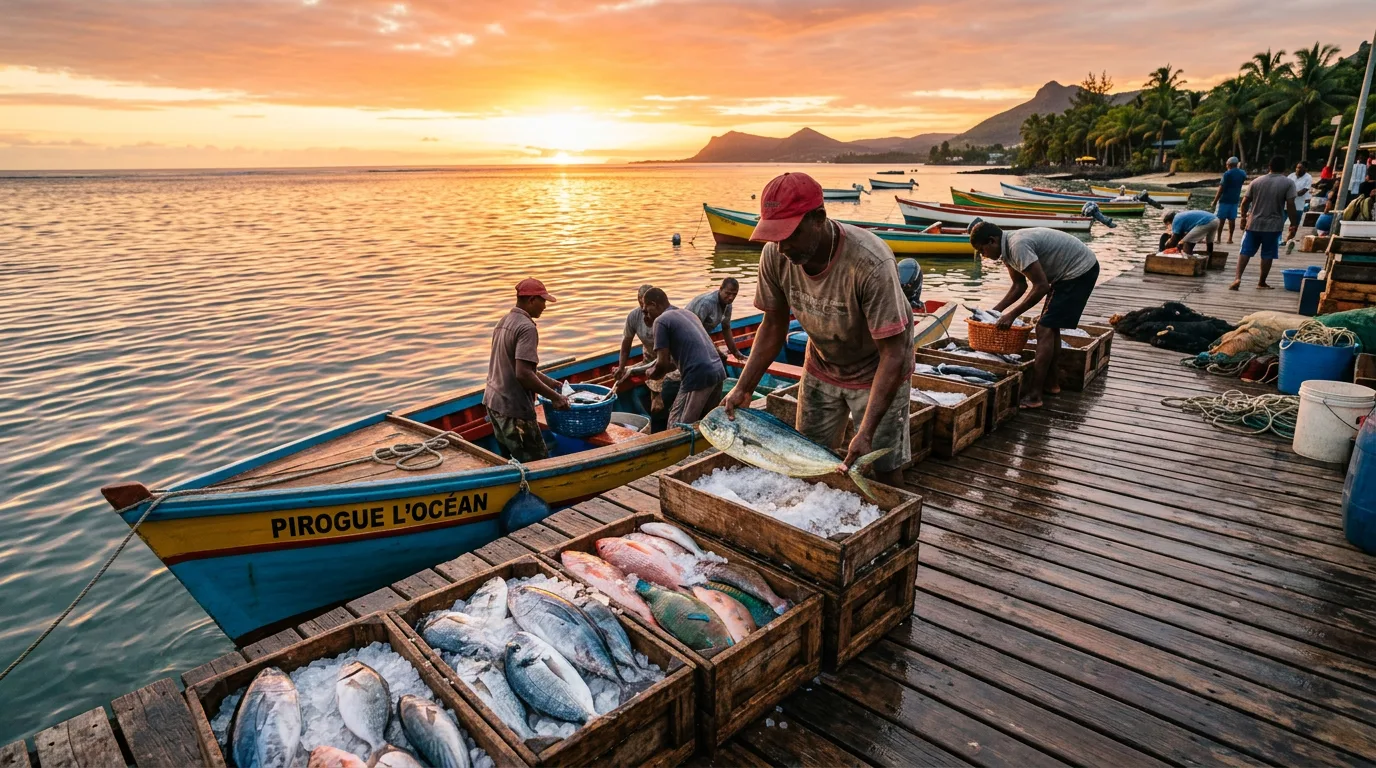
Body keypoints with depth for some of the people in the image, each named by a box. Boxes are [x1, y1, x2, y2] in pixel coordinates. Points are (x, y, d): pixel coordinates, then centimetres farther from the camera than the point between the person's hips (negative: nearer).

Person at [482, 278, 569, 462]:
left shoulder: (504, 322, 12)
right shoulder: (526, 328, -18)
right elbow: (523, 374, -26)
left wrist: (549, 382, 19)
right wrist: (554, 397, -18)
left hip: (493, 401, 10)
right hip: (513, 408, -10)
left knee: (510, 459, 19)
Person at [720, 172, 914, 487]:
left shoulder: (870, 263, -35)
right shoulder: (776, 254, -20)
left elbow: (893, 356, -31)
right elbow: (774, 325, -4)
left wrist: (866, 432, -38)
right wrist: (743, 389, -11)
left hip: (876, 372, -4)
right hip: (821, 366, 5)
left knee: (884, 468, -3)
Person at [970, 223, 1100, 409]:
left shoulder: (1018, 245, -26)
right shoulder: (1008, 248, 4)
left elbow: (1041, 286, -28)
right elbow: (1019, 286, 14)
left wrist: (1012, 315, -23)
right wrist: (994, 311, 8)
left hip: (1081, 270, -10)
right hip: (1070, 270, 10)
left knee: (1045, 328, -13)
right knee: (1051, 326, 17)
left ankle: (1033, 395, -13)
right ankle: (1050, 383, 28)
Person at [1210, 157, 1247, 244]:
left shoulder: (1227, 174, -14)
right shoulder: (1243, 173, 7)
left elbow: (1221, 188, -16)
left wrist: (1214, 201, -13)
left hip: (1224, 200, -6)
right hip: (1235, 200, 6)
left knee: (1220, 219, -3)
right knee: (1232, 219, 8)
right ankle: (1230, 238, 10)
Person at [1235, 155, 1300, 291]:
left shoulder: (1256, 181, 5)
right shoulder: (1288, 183, -5)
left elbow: (1245, 202, 7)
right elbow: (1290, 205, -9)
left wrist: (1244, 217, 22)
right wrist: (1294, 225, -3)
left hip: (1253, 224, 2)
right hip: (1273, 226, -2)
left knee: (1245, 251, 3)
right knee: (1267, 255, 6)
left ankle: (1238, 278, -13)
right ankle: (1262, 283, 12)